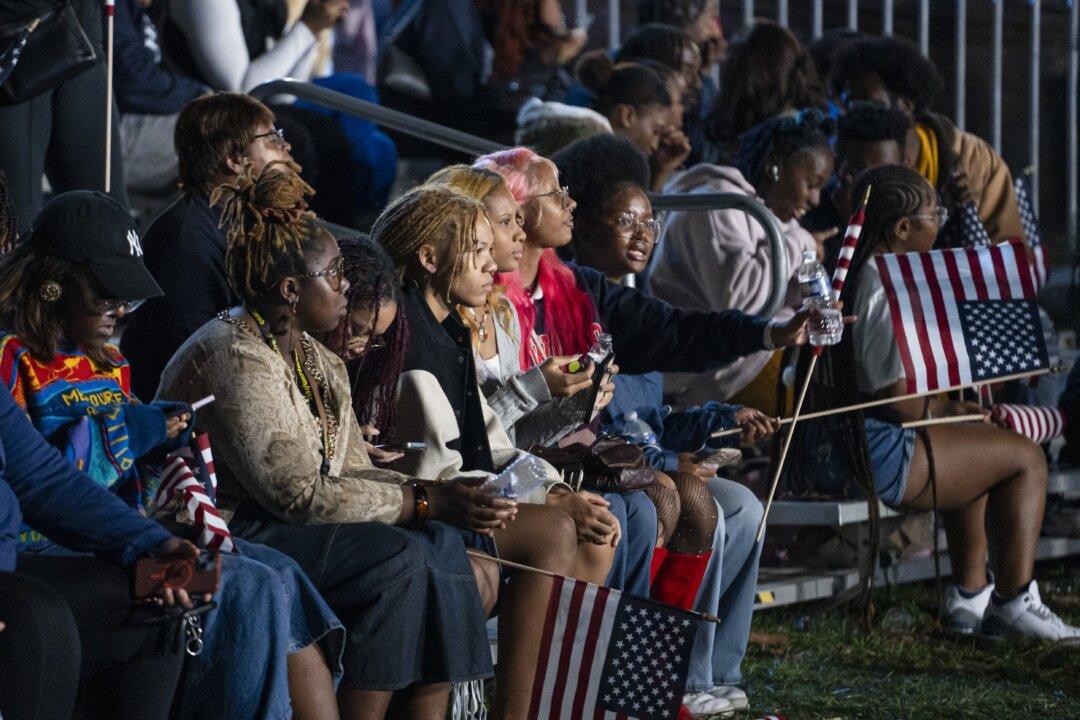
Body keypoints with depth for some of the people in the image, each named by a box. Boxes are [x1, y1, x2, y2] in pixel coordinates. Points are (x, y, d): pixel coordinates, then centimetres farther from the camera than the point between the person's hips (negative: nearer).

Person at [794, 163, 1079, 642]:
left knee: (978, 451, 32)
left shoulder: (843, 276, 13)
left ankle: (971, 594, 32)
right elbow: (900, 402, -22)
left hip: (824, 452, 11)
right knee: (1025, 458, 2)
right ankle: (1014, 601, 3)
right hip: (873, 457, -11)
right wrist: (946, 409, -2)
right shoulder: (888, 292, -19)